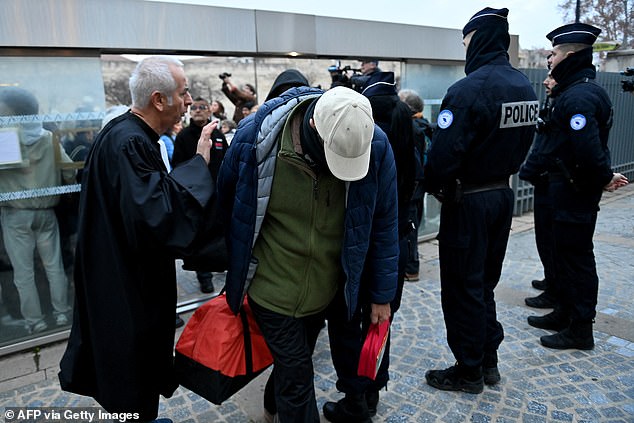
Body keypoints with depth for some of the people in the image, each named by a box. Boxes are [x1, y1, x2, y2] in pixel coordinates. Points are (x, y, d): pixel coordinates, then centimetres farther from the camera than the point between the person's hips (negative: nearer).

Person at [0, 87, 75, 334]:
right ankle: (61, 313, 19)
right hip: (46, 212, 3)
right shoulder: (49, 139, -2)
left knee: (23, 271, 7)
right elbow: (69, 172, 0)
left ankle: (35, 320, 12)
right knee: (54, 265, 12)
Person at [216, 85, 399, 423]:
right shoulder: (255, 137, -23)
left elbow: (383, 225, -8)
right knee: (297, 374, 7)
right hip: (271, 289, -3)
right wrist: (234, 272, 6)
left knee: (294, 359, 27)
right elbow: (226, 207, -5)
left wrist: (382, 294, 0)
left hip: (325, 290, 3)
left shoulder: (376, 147, -19)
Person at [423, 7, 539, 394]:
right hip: (503, 195, 8)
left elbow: (443, 155, -25)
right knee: (485, 282, 20)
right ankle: (488, 361, 33)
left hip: (468, 201, -8)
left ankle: (469, 372, 21)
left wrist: (435, 188, -7)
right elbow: (522, 145, 11)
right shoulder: (525, 88, 6)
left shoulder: (468, 90, -21)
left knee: (463, 288, 6)